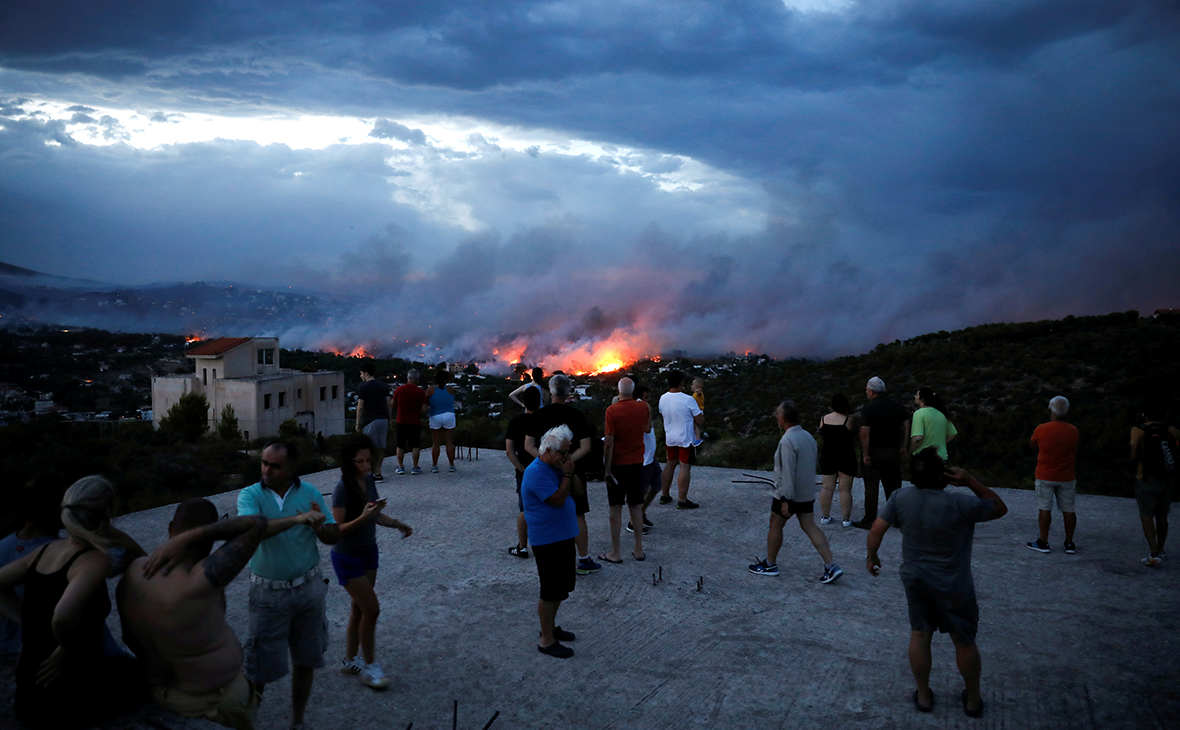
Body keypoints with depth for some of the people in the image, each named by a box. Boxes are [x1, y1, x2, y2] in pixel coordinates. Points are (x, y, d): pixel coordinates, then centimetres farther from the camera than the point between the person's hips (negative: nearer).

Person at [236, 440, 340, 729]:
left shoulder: (310, 494, -3)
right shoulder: (250, 495, -9)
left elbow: (334, 537, -1)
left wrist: (319, 527, -23)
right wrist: (295, 519, -40)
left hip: (309, 587, 3)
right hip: (269, 593, -2)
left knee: (305, 659, 14)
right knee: (260, 665, 4)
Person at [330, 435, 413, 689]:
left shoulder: (368, 480, -1)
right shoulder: (343, 489, -23)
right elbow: (337, 529, -24)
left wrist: (396, 524, -3)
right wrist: (363, 517, -36)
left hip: (368, 551, 7)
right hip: (347, 556, -7)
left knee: (359, 608, 16)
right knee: (371, 609, -5)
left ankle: (350, 660, 32)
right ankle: (369, 664, 13)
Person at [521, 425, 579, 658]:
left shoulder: (555, 467, 9)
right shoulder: (536, 472, -20)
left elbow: (576, 491, 13)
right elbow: (557, 499, -24)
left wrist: (571, 473, -1)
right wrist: (567, 475, -17)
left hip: (563, 536, 10)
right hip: (547, 540, -10)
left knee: (561, 587, 19)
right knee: (551, 592, -1)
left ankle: (550, 627, 36)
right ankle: (547, 641, 10)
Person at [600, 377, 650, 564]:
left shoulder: (612, 411, -15)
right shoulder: (643, 407, -2)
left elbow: (609, 442, -16)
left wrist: (607, 468, -10)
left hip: (617, 464, -4)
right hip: (636, 464, 4)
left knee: (616, 508, 4)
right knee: (636, 507, 12)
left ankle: (615, 552, 10)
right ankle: (639, 550, 17)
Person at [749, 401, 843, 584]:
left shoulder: (788, 441, -22)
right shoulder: (808, 436, 7)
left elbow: (787, 472, -25)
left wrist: (785, 499, -23)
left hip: (788, 494, -8)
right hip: (807, 494, 8)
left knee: (775, 526, 9)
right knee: (810, 527, 8)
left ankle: (770, 564, 22)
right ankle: (831, 566, 1)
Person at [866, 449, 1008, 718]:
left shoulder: (900, 498, -14)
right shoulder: (960, 504, -25)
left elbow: (876, 530, -10)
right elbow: (1000, 508, -9)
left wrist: (872, 557, 7)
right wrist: (970, 482, -15)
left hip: (915, 580, 3)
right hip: (953, 587, -3)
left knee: (919, 635, 17)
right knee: (964, 641, 16)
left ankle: (923, 696, 29)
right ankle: (973, 700, 32)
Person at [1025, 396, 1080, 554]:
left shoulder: (1041, 429, -12)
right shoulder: (1073, 431, -3)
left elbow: (1034, 445, 7)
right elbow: (1075, 453, 9)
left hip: (1045, 476, -2)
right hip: (1066, 476, 2)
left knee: (1045, 508, 3)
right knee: (1068, 509, 9)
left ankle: (1043, 542, 8)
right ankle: (1069, 544, 15)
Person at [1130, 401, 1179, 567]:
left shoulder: (1139, 431, -13)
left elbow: (1134, 457, -18)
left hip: (1147, 480, -4)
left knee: (1146, 516, 5)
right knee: (1162, 516, 18)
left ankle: (1154, 553, -7)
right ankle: (1160, 550, 32)